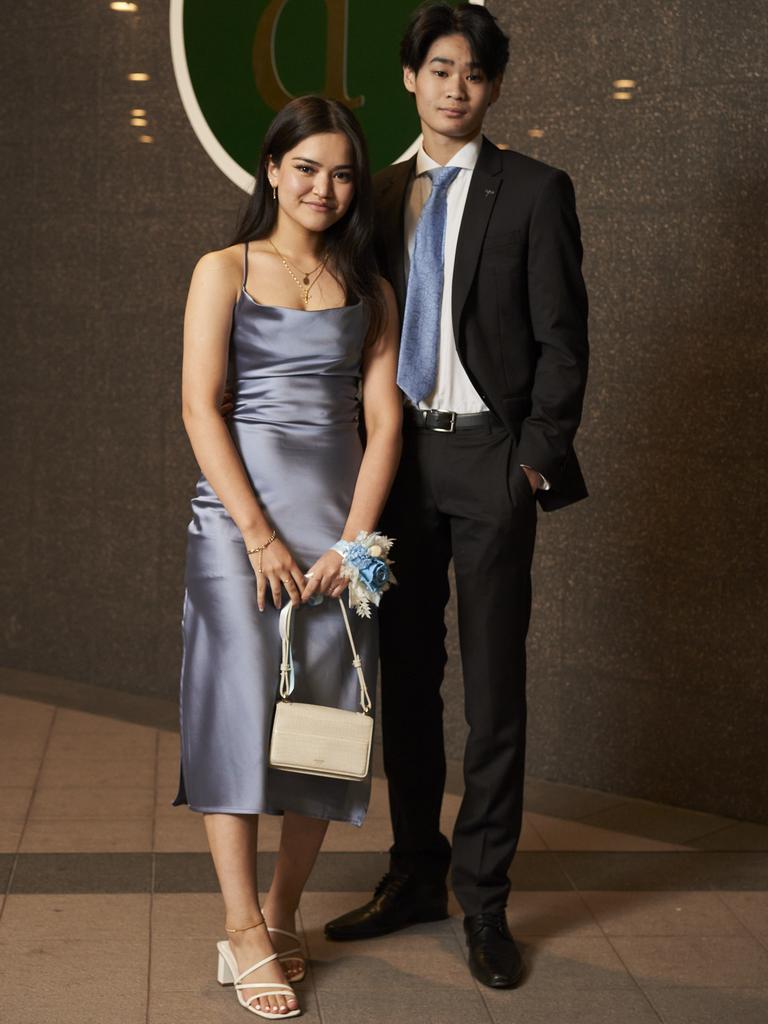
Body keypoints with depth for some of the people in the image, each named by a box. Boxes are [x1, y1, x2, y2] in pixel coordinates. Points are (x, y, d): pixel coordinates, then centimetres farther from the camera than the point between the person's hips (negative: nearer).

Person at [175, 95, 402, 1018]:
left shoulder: (368, 290, 12)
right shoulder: (224, 271, 4)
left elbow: (383, 419, 4)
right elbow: (200, 406, -5)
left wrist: (354, 538, -9)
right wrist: (259, 534, -13)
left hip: (342, 518, 3)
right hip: (240, 509, -3)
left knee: (326, 715, 3)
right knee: (238, 705, -7)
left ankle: (284, 909, 18)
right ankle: (244, 934, -1)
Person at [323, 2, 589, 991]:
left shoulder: (534, 191, 0)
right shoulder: (380, 195, 12)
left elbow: (561, 337, -3)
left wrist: (537, 456, -10)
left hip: (489, 460, -4)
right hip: (398, 456, 4)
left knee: (493, 687, 1)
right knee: (405, 678, 11)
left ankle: (483, 901, 11)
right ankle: (415, 873, 25)